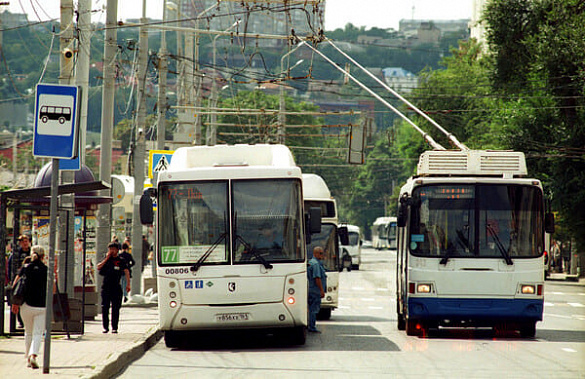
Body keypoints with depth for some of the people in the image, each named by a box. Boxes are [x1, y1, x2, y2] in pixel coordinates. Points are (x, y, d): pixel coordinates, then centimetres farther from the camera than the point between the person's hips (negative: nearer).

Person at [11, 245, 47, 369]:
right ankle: (34, 355, -23)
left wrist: (15, 302, 3)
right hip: (41, 307, -2)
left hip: (26, 305, 2)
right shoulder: (47, 270, -2)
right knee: (38, 333, -2)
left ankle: (28, 358, 22)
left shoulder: (25, 268, 2)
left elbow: (15, 284, -2)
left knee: (28, 332, 18)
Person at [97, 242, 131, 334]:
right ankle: (105, 327, 6)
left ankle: (114, 328, 3)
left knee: (115, 308, -1)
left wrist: (128, 284, -15)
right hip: (106, 287, 1)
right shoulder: (106, 260, 11)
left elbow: (126, 272, -3)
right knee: (105, 308, -1)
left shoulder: (121, 261, 6)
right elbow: (98, 267, -3)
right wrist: (106, 259, -8)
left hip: (116, 287, -1)